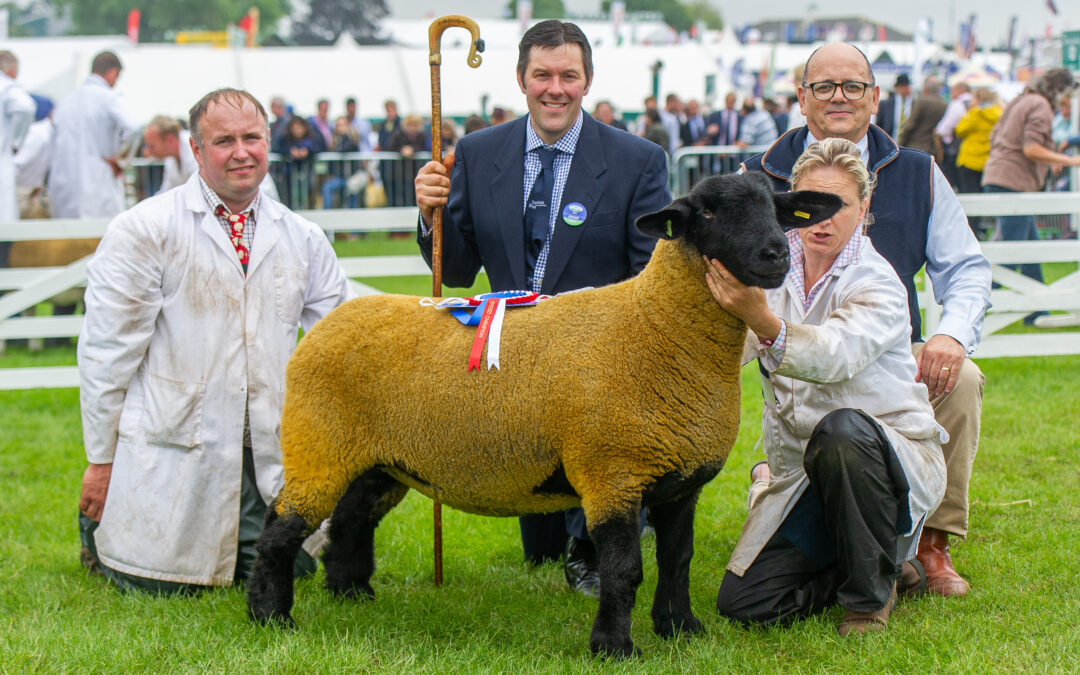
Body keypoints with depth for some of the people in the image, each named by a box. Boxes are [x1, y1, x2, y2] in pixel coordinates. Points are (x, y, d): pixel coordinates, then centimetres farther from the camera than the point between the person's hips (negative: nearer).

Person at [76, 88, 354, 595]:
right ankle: (100, 524, 26)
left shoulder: (302, 238, 9)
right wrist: (101, 459, -4)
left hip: (271, 452, 5)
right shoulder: (146, 229, -5)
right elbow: (107, 348, -4)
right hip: (174, 451, -4)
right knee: (161, 582, -5)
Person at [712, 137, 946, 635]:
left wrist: (762, 321, -54)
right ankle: (889, 567, 15)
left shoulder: (878, 285, -15)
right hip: (800, 477, 5)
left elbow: (835, 356, -35)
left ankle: (871, 591, -15)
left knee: (841, 430, -40)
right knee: (741, 603, -11)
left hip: (893, 459, -5)